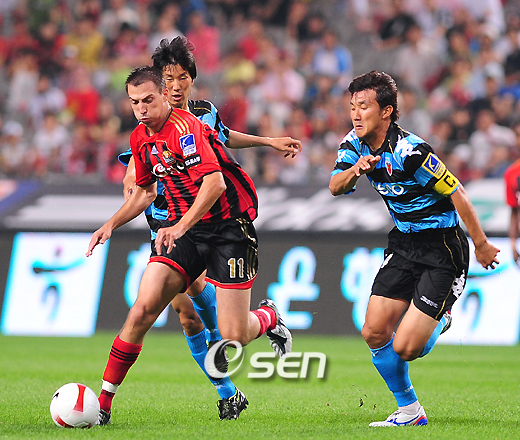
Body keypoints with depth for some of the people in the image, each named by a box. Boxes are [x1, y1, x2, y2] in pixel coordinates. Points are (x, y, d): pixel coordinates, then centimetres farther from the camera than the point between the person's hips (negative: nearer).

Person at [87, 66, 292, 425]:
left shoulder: (185, 127, -18)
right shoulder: (140, 139, 8)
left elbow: (215, 182, -29)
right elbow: (145, 192, 24)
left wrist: (180, 227, -37)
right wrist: (112, 224, 11)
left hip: (229, 226, -6)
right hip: (181, 227, 6)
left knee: (233, 336, -8)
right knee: (142, 310, -13)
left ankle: (268, 318, 28)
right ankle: (102, 403, -9)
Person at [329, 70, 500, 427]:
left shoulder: (410, 151, -26)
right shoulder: (355, 144, -1)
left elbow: (456, 193, -20)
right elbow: (335, 187, -6)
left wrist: (481, 245, -12)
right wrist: (354, 171, -28)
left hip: (442, 250, -8)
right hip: (404, 245, 8)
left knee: (405, 347, -12)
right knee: (374, 333, 0)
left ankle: (440, 320, 23)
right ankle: (409, 411, 18)